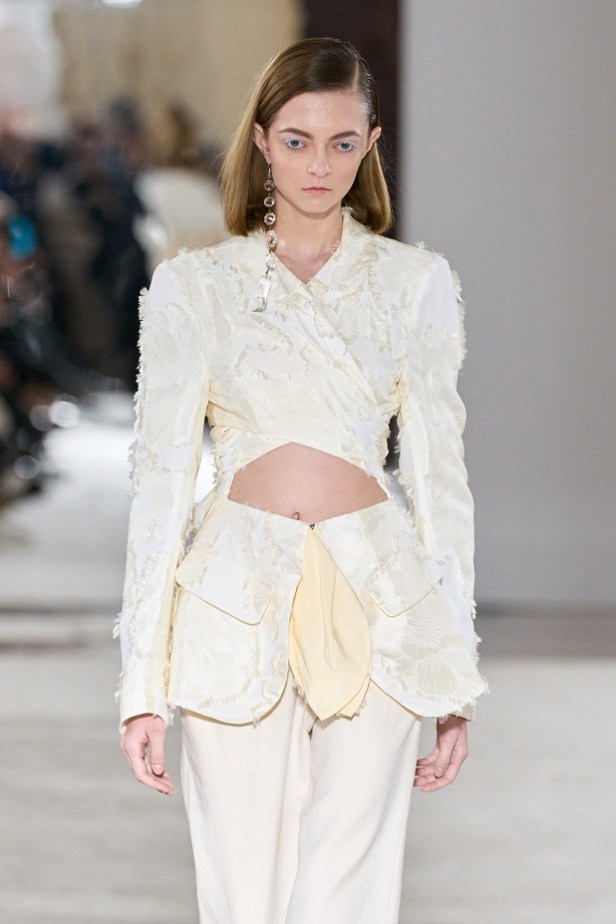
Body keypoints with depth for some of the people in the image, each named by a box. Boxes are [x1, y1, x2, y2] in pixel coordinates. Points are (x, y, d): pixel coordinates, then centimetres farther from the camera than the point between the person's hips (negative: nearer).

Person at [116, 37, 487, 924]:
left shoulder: (417, 281, 8)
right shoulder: (192, 286, 6)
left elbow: (438, 473, 8)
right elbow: (162, 474, 3)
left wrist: (456, 676, 4)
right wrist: (142, 680, -3)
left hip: (375, 605, 0)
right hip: (238, 603, 0)